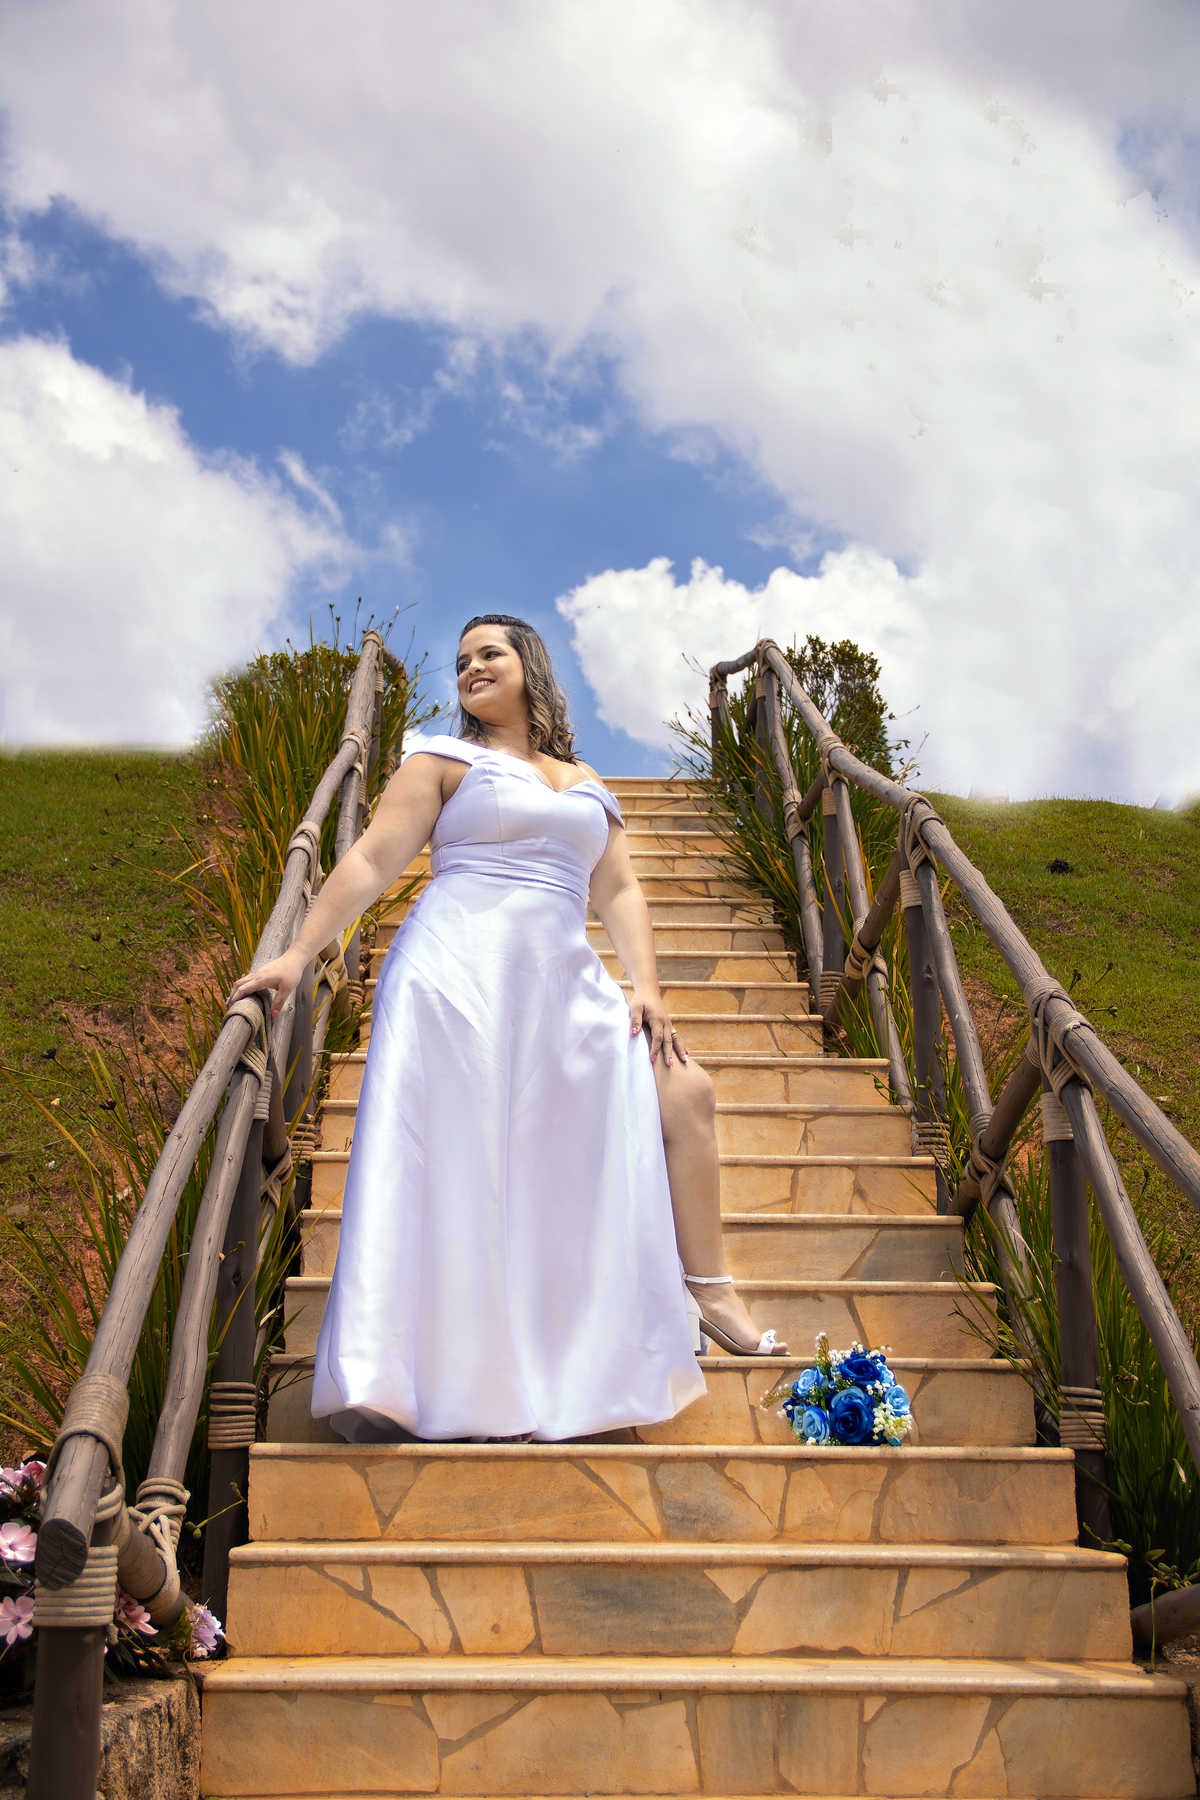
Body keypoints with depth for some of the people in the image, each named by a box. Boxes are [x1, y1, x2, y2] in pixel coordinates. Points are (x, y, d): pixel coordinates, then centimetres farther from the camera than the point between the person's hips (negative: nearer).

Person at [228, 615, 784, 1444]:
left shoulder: (586, 783, 22)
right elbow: (371, 862, 0)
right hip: (457, 973, -5)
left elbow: (618, 889, 16)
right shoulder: (445, 760, 8)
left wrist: (645, 985, 1)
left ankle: (711, 1293, 12)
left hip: (560, 989, 5)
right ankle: (384, 1385, -12)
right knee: (447, 1166, -12)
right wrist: (298, 954, -10)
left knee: (685, 1093, 1)